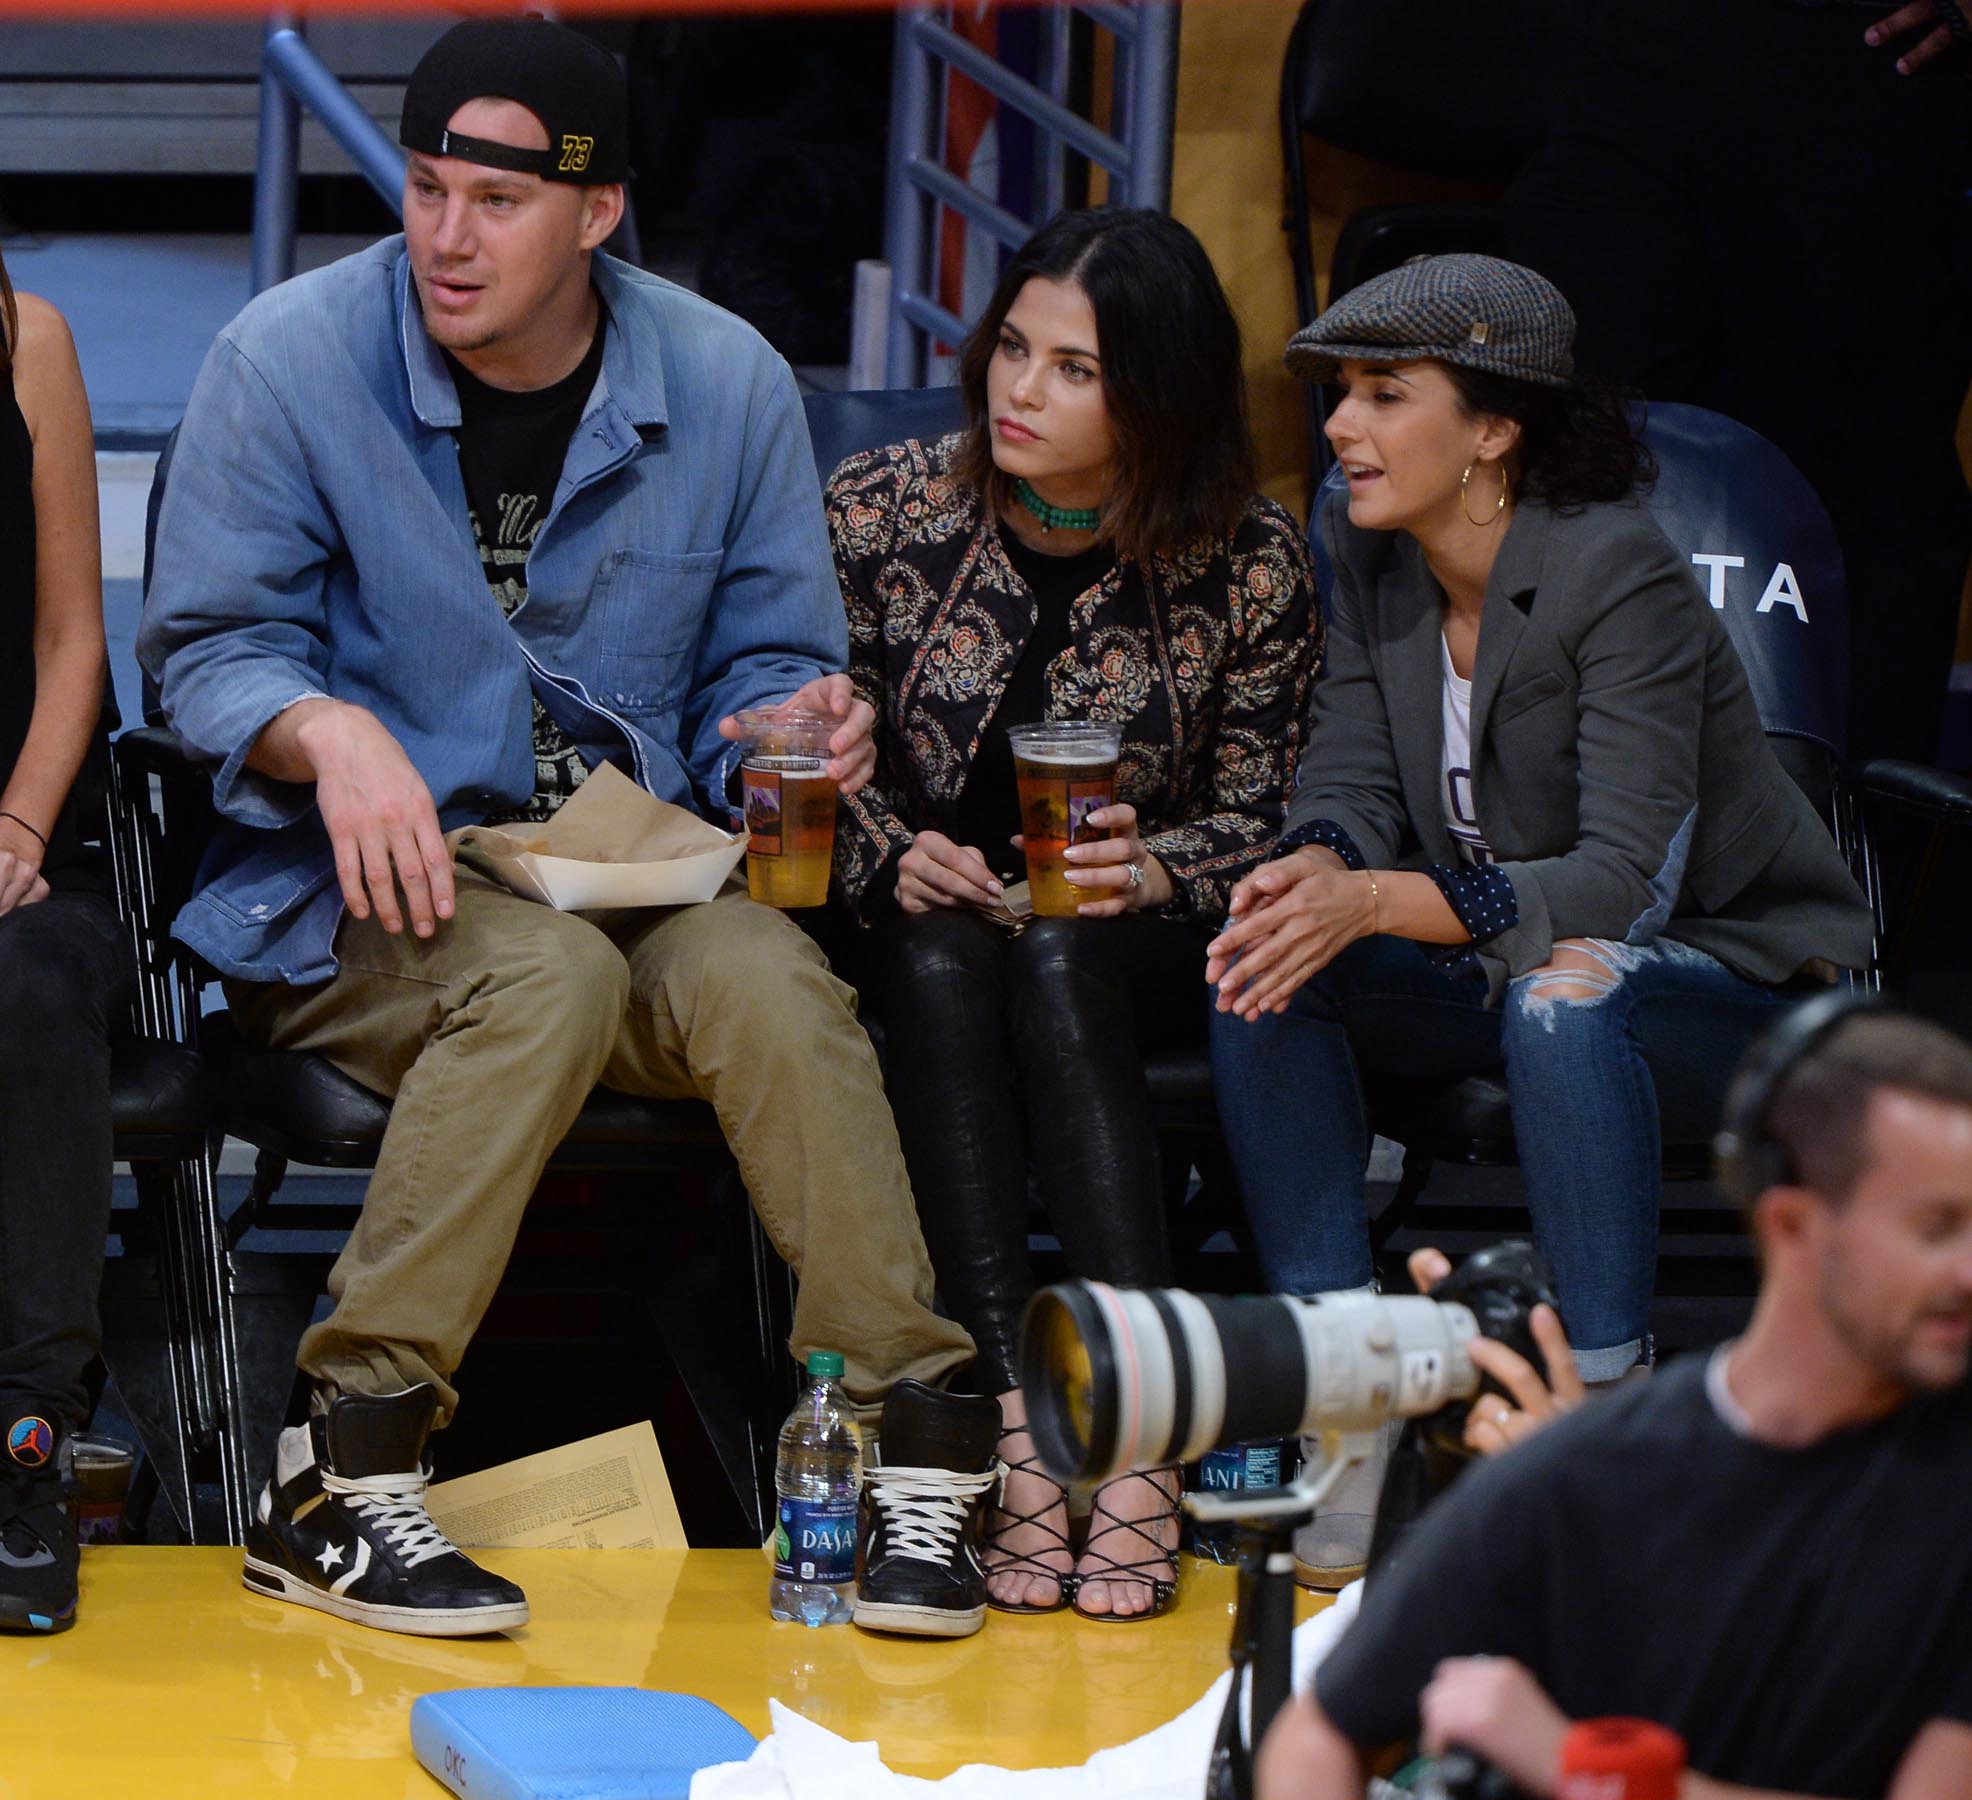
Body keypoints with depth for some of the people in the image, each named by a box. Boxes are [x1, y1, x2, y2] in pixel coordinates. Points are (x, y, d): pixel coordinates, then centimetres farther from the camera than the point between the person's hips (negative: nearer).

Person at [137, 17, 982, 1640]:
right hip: (353, 897, -3)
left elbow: (762, 666, 10)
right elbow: (207, 646, -3)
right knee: (552, 975, -36)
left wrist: (796, 733, -15)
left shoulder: (726, 383, 4)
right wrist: (327, 731, -25)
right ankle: (341, 1477, -35)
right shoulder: (292, 360, -4)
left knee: (768, 976, -31)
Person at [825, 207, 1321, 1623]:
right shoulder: (882, 511, -3)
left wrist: (1149, 872, -21)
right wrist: (894, 855, -15)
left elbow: (1263, 819, -1)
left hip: (1136, 951, -1)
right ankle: (1015, 1423, -40)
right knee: (943, 961, -33)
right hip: (922, 933, 1)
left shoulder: (1250, 566, -7)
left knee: (1053, 968, -34)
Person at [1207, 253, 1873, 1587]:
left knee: (1562, 994, -39)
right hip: (1502, 959, 7)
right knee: (1268, 969, -19)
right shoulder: (1370, 561, -1)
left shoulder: (1621, 575, -23)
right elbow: (1356, 789, -4)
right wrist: (1311, 871, -30)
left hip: (1736, 971, -7)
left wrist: (1378, 902, -43)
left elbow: (1620, 879, -30)